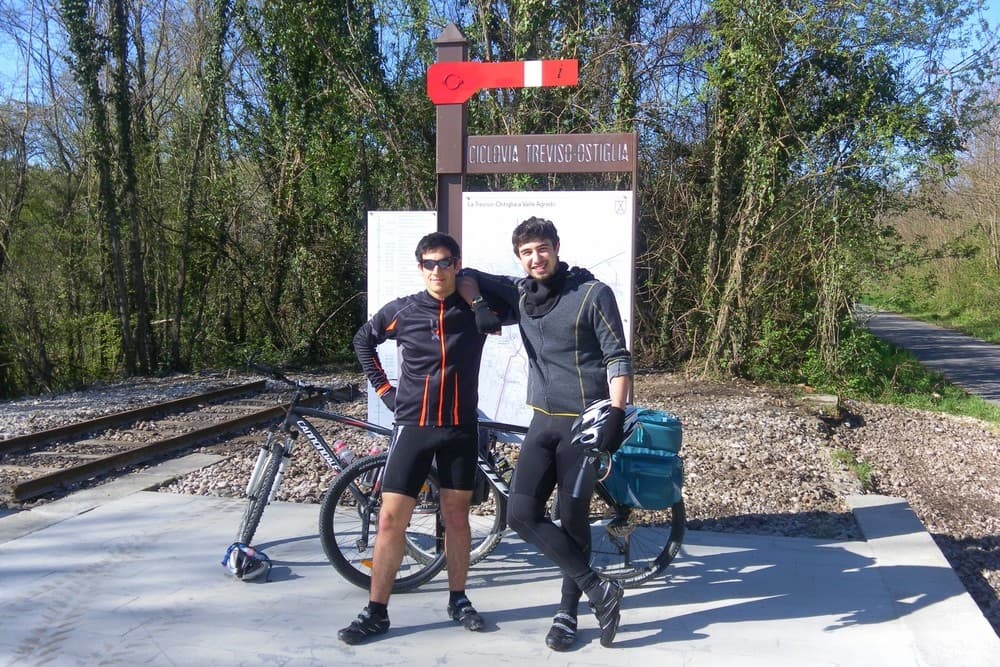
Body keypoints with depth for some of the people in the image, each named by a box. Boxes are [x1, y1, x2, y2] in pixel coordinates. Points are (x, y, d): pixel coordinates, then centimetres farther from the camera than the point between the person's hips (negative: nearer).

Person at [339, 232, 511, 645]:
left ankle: (458, 599, 28)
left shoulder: (476, 309, -4)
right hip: (412, 426, 0)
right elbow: (363, 341, 14)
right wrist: (382, 387, 6)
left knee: (456, 515, 11)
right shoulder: (401, 312, -3)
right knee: (391, 519, -2)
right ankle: (376, 611, 10)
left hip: (460, 428, 1)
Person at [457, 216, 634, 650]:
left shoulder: (593, 294, -8)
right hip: (542, 421, 5)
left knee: (573, 521, 2)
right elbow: (467, 277, 18)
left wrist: (616, 415, -18)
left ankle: (568, 613, 21)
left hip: (584, 423, -5)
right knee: (522, 514, -7)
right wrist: (478, 305, -3)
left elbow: (618, 358, -8)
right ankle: (599, 590, 4)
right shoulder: (519, 293, 6)